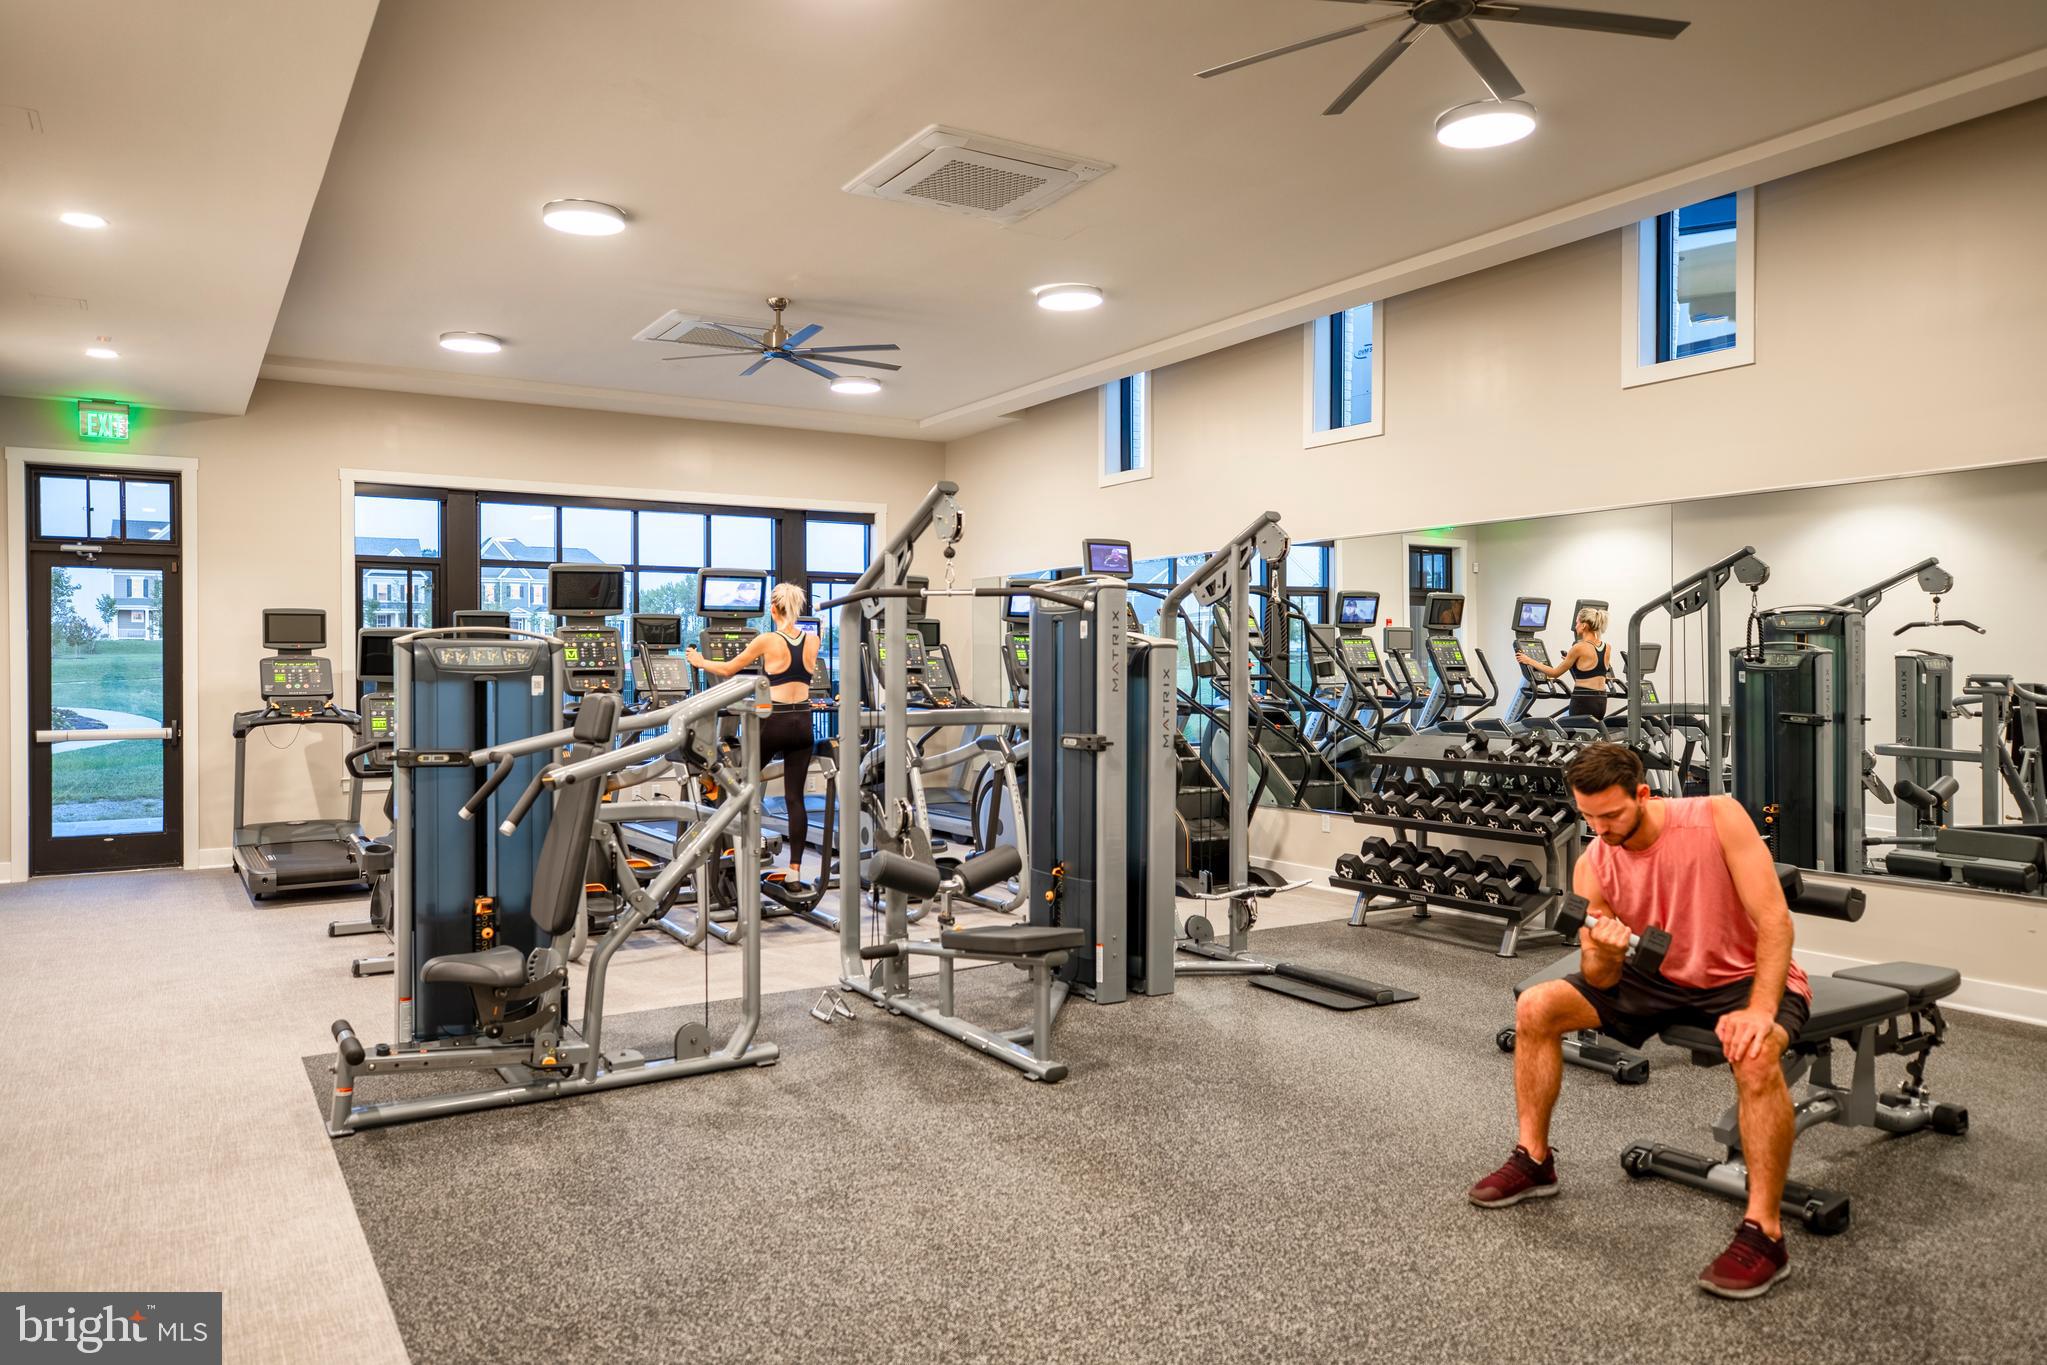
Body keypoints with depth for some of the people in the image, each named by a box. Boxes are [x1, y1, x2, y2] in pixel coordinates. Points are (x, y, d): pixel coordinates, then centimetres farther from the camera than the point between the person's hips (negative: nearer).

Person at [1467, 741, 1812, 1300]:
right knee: (1535, 1008, -8)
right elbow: (1601, 982, -6)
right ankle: (1534, 1160, 8)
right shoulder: (1593, 866, -10)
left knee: (1755, 1057, -39)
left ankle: (1764, 1233, -24)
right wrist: (1605, 953, -30)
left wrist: (1759, 1011, -35)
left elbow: (1775, 920, -24)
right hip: (1662, 979, 5)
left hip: (1748, 976, -5)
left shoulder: (1717, 817, -22)